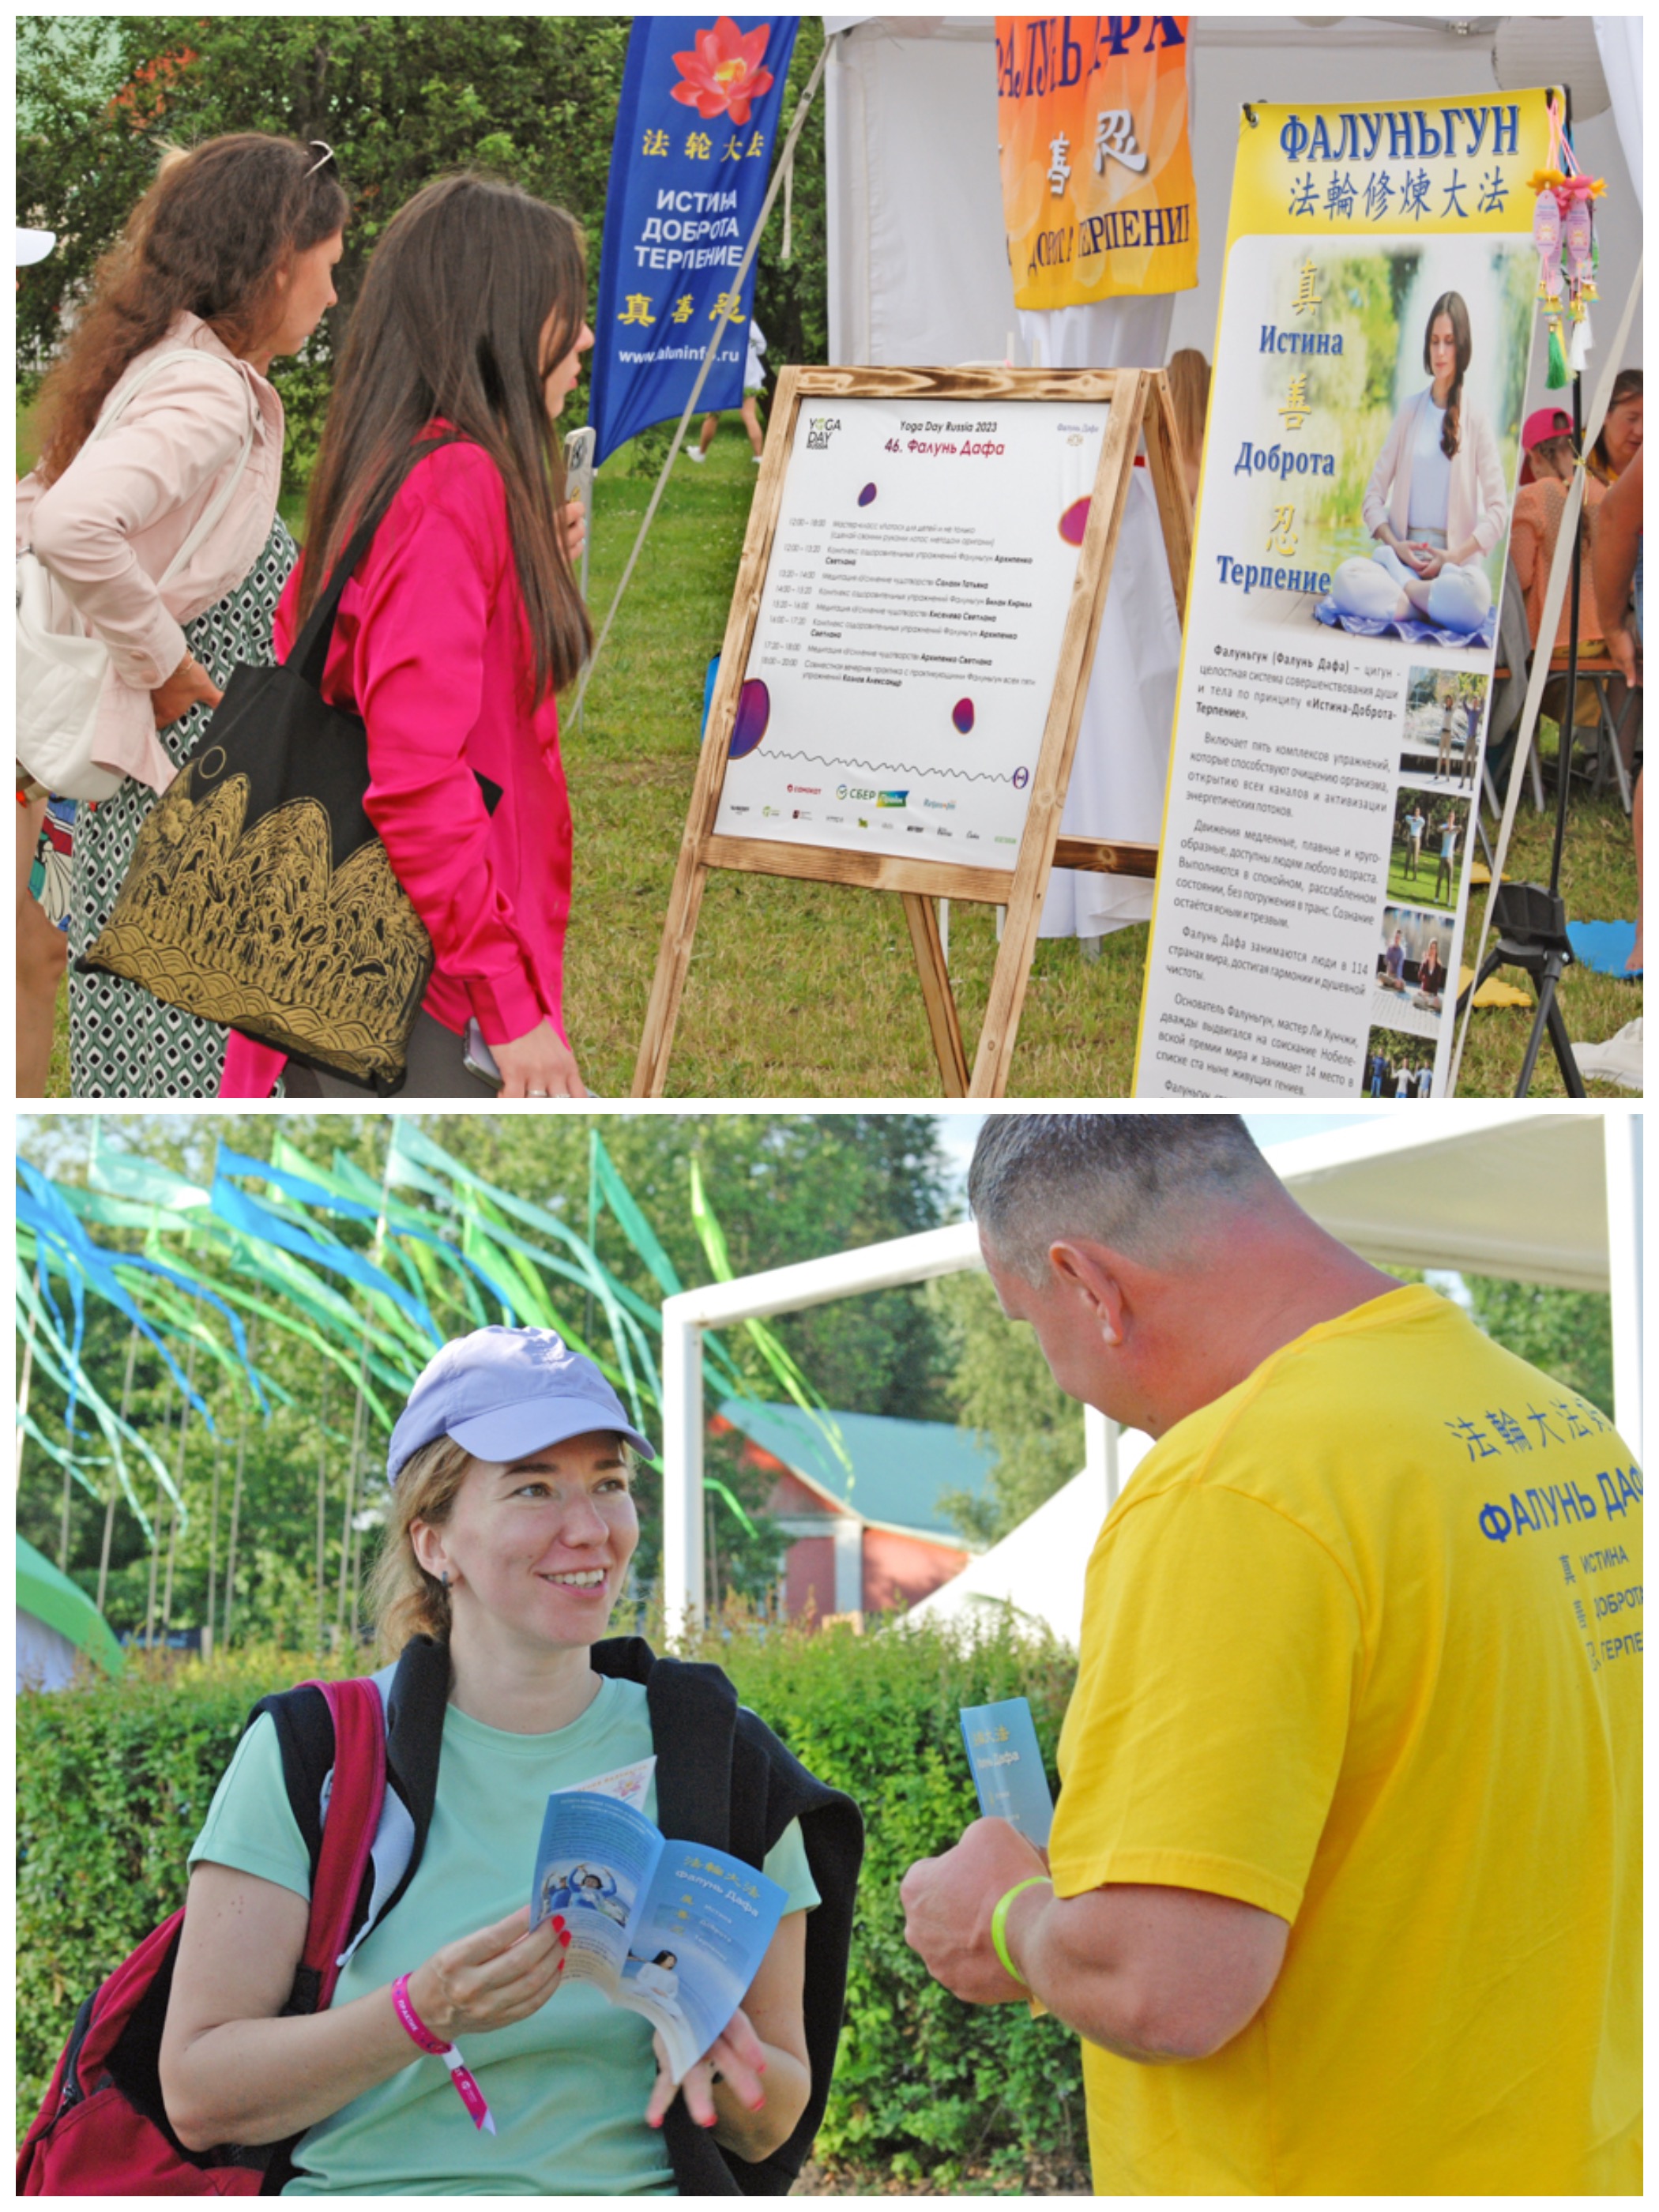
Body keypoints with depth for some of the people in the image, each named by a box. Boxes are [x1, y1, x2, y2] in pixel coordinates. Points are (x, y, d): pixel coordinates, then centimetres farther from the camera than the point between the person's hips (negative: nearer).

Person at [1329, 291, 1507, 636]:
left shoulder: (1475, 418, 6)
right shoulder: (1410, 410, 14)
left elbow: (1498, 511, 1)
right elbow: (1373, 496, 11)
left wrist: (1453, 556, -12)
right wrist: (1394, 545, -7)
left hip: (1455, 561, -2)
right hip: (1403, 558, 2)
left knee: (1474, 593, -38)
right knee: (1346, 578, -31)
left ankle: (1406, 593, -17)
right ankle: (1432, 605, -21)